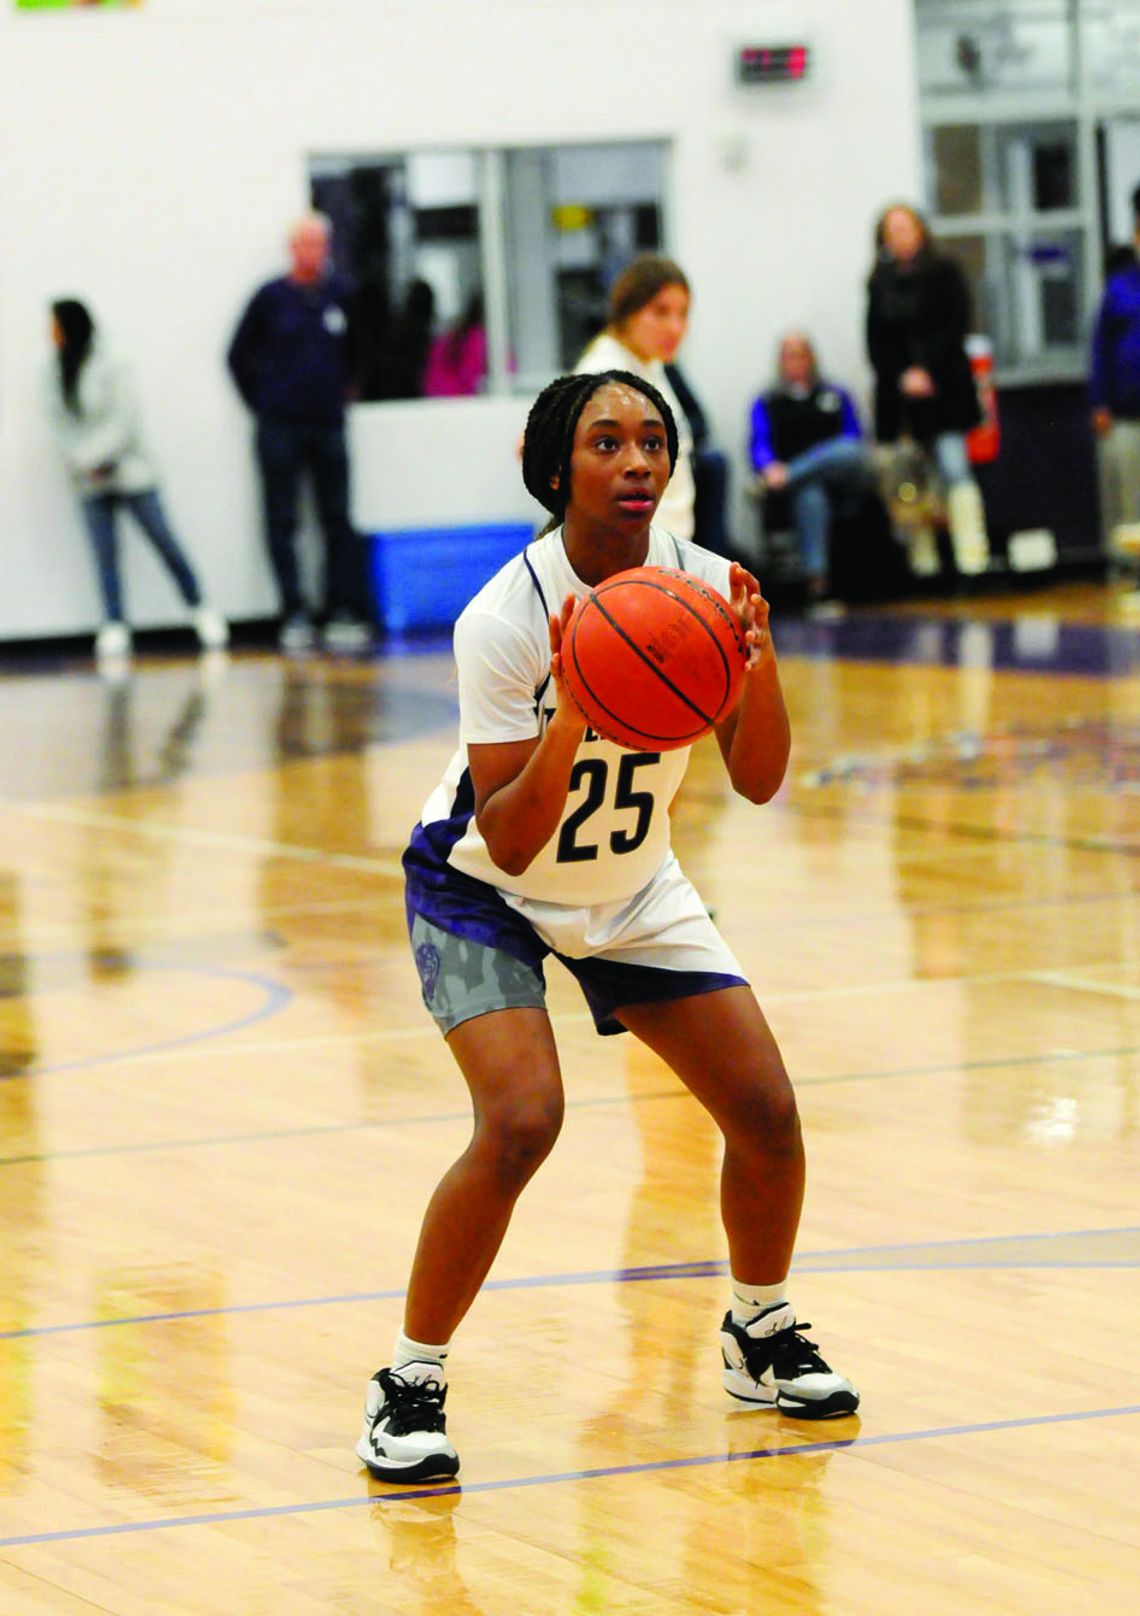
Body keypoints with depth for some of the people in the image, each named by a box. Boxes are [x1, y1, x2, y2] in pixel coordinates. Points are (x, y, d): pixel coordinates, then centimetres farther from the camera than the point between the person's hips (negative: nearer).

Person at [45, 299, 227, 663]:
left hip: (130, 472, -4)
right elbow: (62, 427, 2)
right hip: (90, 483, 4)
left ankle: (200, 610, 14)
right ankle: (114, 629, 1)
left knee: (165, 543, 2)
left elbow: (123, 422, -14)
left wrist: (91, 457, -18)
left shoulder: (109, 367, -11)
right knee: (105, 555, 0)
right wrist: (81, 464, -11)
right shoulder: (56, 373, 2)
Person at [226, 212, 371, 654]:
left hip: (329, 425, 2)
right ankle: (294, 615, 1)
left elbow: (357, 352, 19)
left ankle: (343, 613, 5)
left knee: (337, 521, 2)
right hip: (280, 429, -2)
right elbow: (239, 356, 7)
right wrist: (262, 405, 4)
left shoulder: (342, 295, 5)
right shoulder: (271, 298, -1)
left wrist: (342, 394, 12)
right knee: (282, 523, -1)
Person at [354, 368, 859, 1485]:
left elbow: (758, 781, -16)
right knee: (521, 1122, -26)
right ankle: (408, 1387, -10)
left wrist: (757, 657, -33)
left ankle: (760, 1336, 24)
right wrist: (570, 720, -45)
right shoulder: (505, 618, -28)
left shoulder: (703, 584, -15)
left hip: (633, 891, 5)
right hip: (485, 892, -5)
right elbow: (509, 841, -29)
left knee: (767, 1111, -3)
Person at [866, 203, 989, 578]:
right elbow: (876, 341, 10)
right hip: (898, 392, 3)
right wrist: (901, 378, -4)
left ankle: (972, 556, -15)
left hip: (943, 388, -3)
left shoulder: (944, 273, 3)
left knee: (954, 469, -12)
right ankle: (923, 559, 3)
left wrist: (926, 371, -11)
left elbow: (956, 326, -3)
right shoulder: (880, 283, 12)